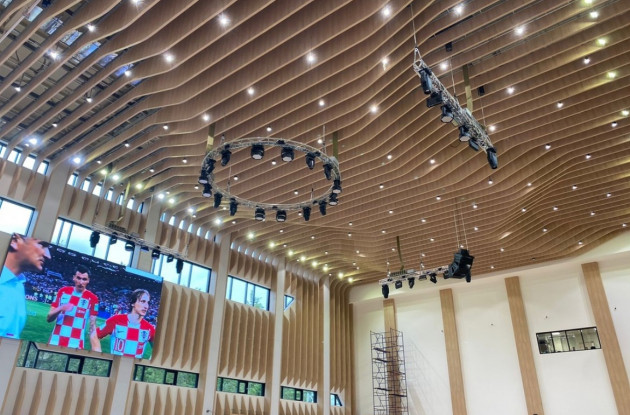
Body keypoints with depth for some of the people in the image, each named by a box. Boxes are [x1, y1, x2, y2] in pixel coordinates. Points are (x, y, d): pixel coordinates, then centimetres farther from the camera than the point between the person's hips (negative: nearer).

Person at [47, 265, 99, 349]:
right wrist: (60, 309, -13)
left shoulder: (92, 298, -3)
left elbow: (92, 326, -2)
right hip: (55, 342, 3)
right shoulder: (63, 291, 5)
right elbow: (48, 318, 7)